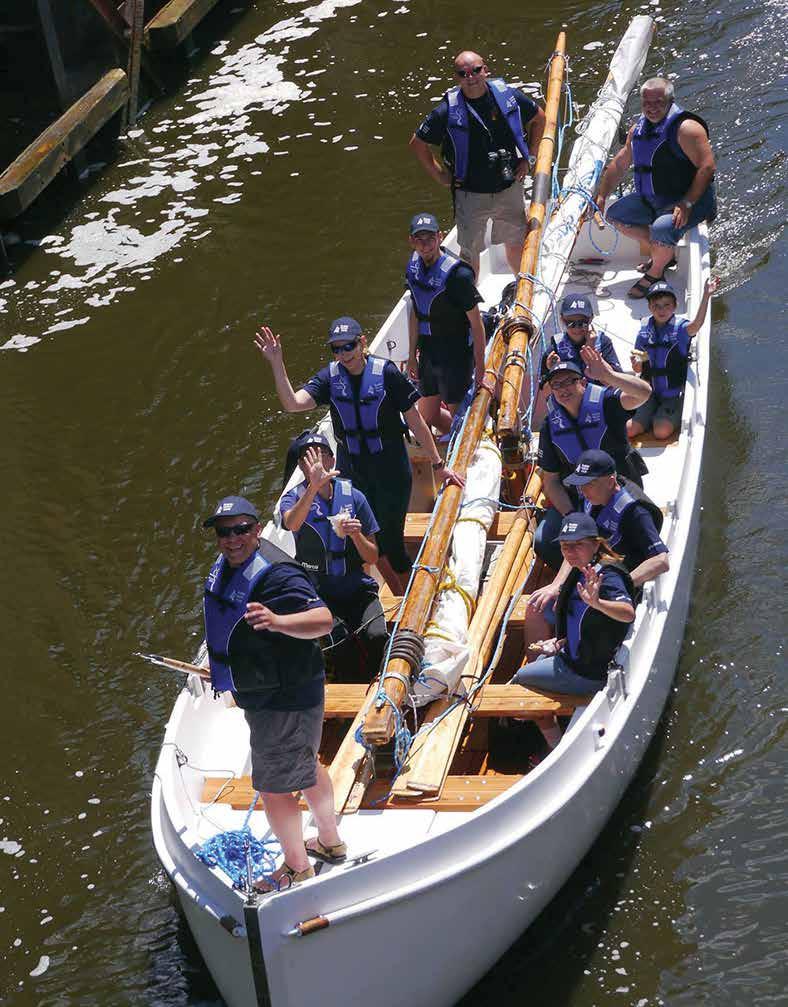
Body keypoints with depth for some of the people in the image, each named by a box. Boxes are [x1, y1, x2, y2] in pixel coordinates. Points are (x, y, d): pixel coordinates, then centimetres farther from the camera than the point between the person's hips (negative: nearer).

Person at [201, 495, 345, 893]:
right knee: (306, 767, 26)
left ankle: (297, 869, 19)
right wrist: (223, 669, 31)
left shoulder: (276, 574, -29)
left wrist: (276, 621, -58)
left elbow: (323, 620, -41)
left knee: (274, 787, 1)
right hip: (262, 693, 11)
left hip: (284, 701, -11)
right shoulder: (226, 564, 2)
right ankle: (331, 843, 46)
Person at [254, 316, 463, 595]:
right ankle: (401, 600, 33)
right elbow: (292, 403, -19)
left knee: (391, 541, -2)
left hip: (391, 470, -4)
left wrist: (438, 465, -2)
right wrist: (276, 364, -30)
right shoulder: (329, 378, -5)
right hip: (351, 471, 4)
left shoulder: (387, 373, -14)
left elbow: (415, 421, -7)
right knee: (370, 540, 13)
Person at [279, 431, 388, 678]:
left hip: (355, 587, 2)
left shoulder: (353, 496, 4)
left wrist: (356, 535, -14)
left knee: (377, 636, -23)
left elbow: (372, 558, 7)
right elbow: (291, 524, -29)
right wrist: (314, 487, -43)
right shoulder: (294, 498, -1)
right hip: (314, 591, -2)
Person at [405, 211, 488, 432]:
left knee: (458, 415, 3)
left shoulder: (458, 275, -22)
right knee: (427, 416, 15)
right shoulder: (414, 266, 0)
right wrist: (413, 355, 14)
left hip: (457, 356, -7)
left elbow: (476, 324, -17)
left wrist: (480, 367, -15)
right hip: (429, 353, 7)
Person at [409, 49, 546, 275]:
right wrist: (440, 176, -4)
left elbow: (539, 118, 9)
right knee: (470, 252, 9)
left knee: (517, 243, 19)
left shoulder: (508, 95, -10)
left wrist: (529, 158, 5)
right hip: (471, 195, -2)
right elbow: (417, 143, -4)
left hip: (509, 187, 3)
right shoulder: (449, 110, -17)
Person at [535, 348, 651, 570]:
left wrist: (609, 375, -51)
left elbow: (643, 393, -34)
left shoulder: (604, 402, -13)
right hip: (575, 498, 4)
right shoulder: (551, 425, -1)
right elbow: (551, 480, 3)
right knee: (544, 543, -16)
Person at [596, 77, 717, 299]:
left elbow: (707, 167, -23)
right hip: (651, 200, 9)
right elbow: (620, 164, 19)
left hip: (691, 200, -9)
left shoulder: (685, 128, -19)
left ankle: (654, 275, -3)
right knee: (615, 214, 8)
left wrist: (687, 204, -29)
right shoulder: (639, 129, 7)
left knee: (662, 229, -34)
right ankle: (663, 254, 15)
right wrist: (601, 196, 14)